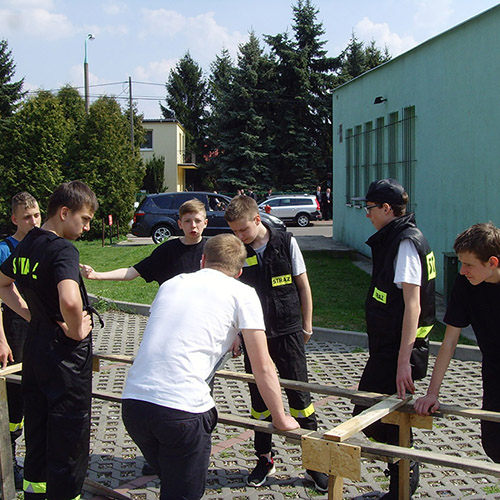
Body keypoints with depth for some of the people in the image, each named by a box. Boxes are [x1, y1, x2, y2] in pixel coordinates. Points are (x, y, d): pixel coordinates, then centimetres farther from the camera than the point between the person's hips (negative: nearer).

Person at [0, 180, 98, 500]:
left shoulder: (27, 245, 6)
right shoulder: (63, 250, -21)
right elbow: (70, 301, -39)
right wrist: (77, 330, -20)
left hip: (35, 350, 9)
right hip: (66, 356, -8)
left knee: (38, 434, 21)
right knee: (69, 440, 4)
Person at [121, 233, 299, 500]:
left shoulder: (170, 284, 22)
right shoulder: (242, 294, 7)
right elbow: (263, 369, 6)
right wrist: (281, 420, 20)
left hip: (132, 401, 5)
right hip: (183, 408, -5)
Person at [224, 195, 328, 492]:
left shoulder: (286, 242, -6)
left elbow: (303, 285, 1)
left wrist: (307, 325, 2)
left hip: (288, 333, -2)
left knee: (300, 395, 3)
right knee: (259, 399, 10)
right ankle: (265, 459, 26)